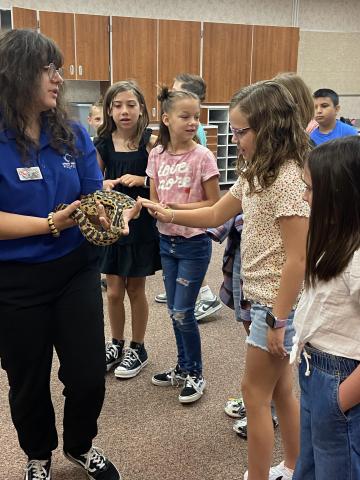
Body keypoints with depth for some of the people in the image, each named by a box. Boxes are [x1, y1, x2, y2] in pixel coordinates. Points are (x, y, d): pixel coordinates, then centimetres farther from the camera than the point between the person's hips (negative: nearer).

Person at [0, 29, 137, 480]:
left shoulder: (73, 135, 0)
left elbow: (96, 195, -3)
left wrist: (109, 214, -24)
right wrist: (51, 224, -26)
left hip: (76, 270, 4)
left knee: (89, 374, 11)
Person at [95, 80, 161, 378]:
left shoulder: (151, 142, -9)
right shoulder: (103, 145, -1)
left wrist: (141, 180, -22)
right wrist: (104, 184, -15)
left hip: (141, 224, -2)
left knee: (136, 290, 10)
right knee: (114, 292, 9)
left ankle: (138, 349, 28)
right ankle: (116, 345, 31)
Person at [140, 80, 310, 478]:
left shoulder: (289, 179, -21)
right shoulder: (256, 174, 7)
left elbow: (297, 259, -23)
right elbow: (216, 215, 16)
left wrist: (278, 321, -20)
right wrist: (165, 214, 9)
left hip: (278, 306, -9)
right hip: (265, 300, 9)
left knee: (254, 392, 5)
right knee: (280, 390, 20)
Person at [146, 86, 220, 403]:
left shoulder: (202, 156, -13)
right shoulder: (157, 154, 1)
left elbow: (214, 204, -11)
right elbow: (154, 200, 5)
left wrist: (177, 207, -21)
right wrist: (155, 210, -17)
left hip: (194, 243, -5)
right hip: (167, 241, 5)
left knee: (183, 313, -2)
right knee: (175, 312, 15)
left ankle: (195, 374, 19)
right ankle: (183, 367, 33)